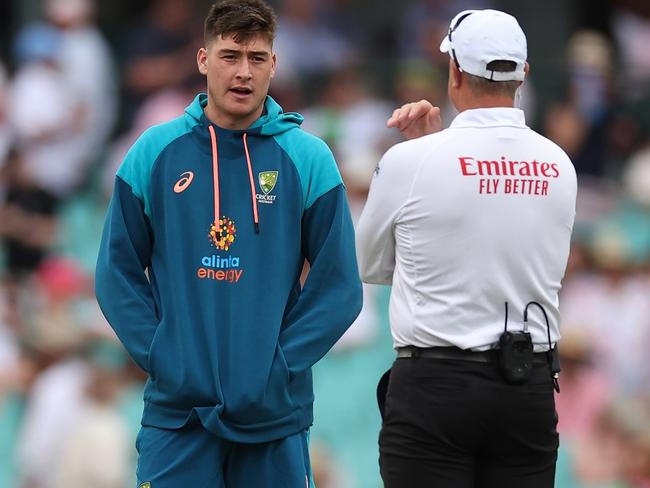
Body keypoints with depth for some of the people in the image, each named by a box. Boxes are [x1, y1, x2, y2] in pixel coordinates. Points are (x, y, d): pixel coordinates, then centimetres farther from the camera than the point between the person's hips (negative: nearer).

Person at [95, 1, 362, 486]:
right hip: (176, 406, 0)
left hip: (275, 410, 0)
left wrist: (280, 365, -8)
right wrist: (160, 357, -6)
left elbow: (339, 286, 1)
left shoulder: (308, 159, 1)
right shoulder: (155, 153, 3)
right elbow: (119, 274, 5)